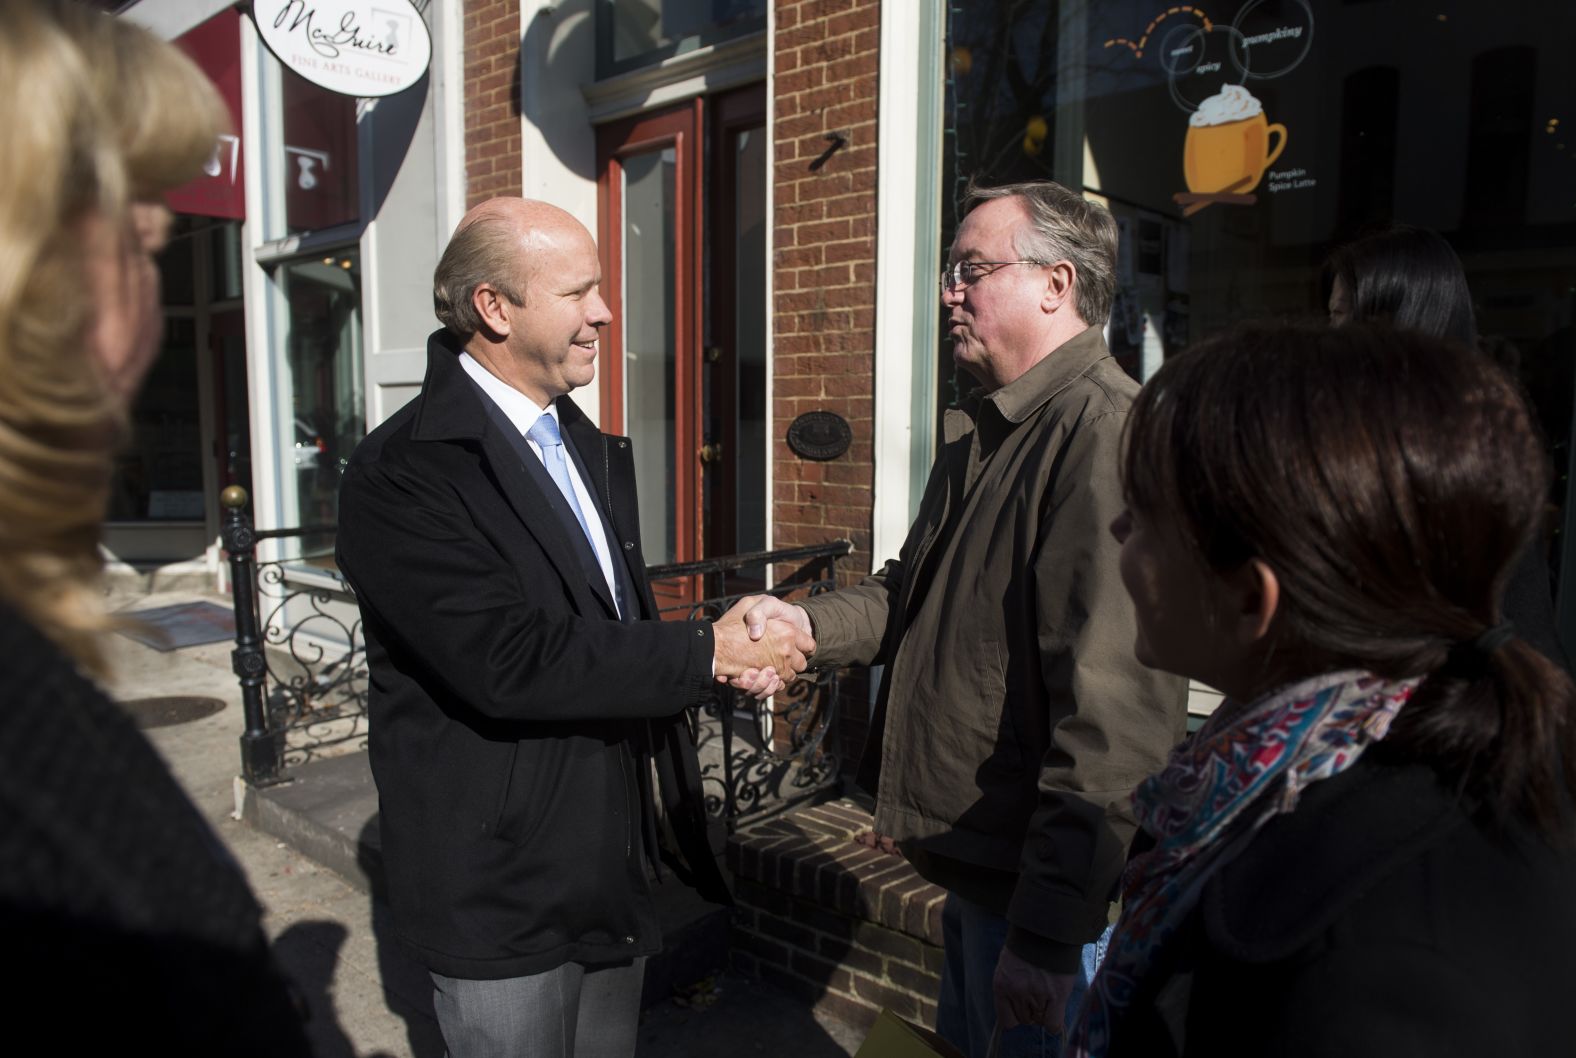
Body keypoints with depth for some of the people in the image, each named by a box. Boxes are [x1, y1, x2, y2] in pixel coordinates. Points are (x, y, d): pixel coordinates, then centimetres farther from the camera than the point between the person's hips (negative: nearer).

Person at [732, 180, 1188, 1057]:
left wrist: (1050, 933, -26)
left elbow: (1114, 713, -28)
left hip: (1046, 887, -9)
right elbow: (916, 593, 17)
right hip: (972, 862, 9)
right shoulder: (988, 431, 11)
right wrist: (809, 623, -2)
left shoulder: (1106, 435, -23)